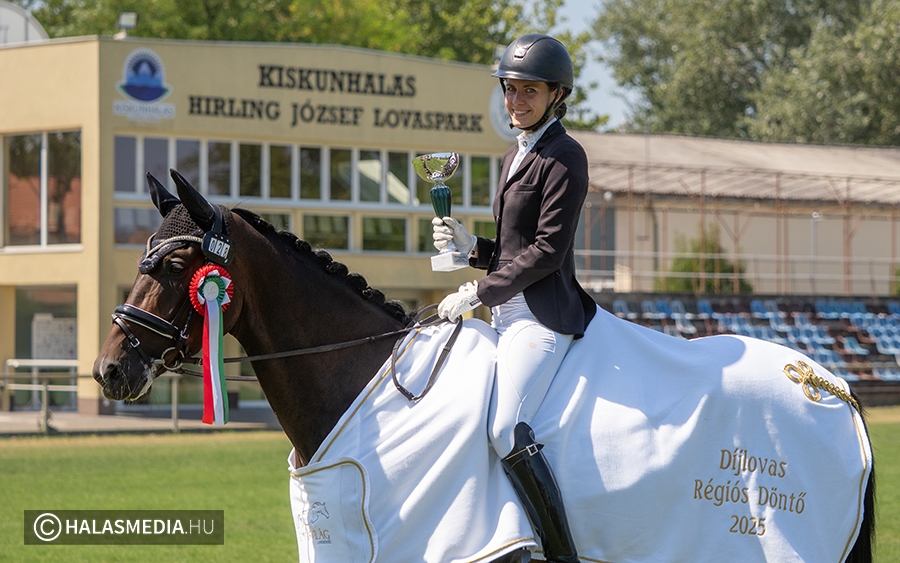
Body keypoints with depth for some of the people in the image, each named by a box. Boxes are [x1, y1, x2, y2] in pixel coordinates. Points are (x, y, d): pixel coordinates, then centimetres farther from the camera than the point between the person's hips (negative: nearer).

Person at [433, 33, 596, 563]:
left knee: (507, 430, -26)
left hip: (542, 315, -10)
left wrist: (478, 293, -14)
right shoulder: (515, 157, 20)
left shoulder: (564, 157, -9)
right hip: (509, 315, 10)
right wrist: (470, 247, 5)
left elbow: (547, 250, -16)